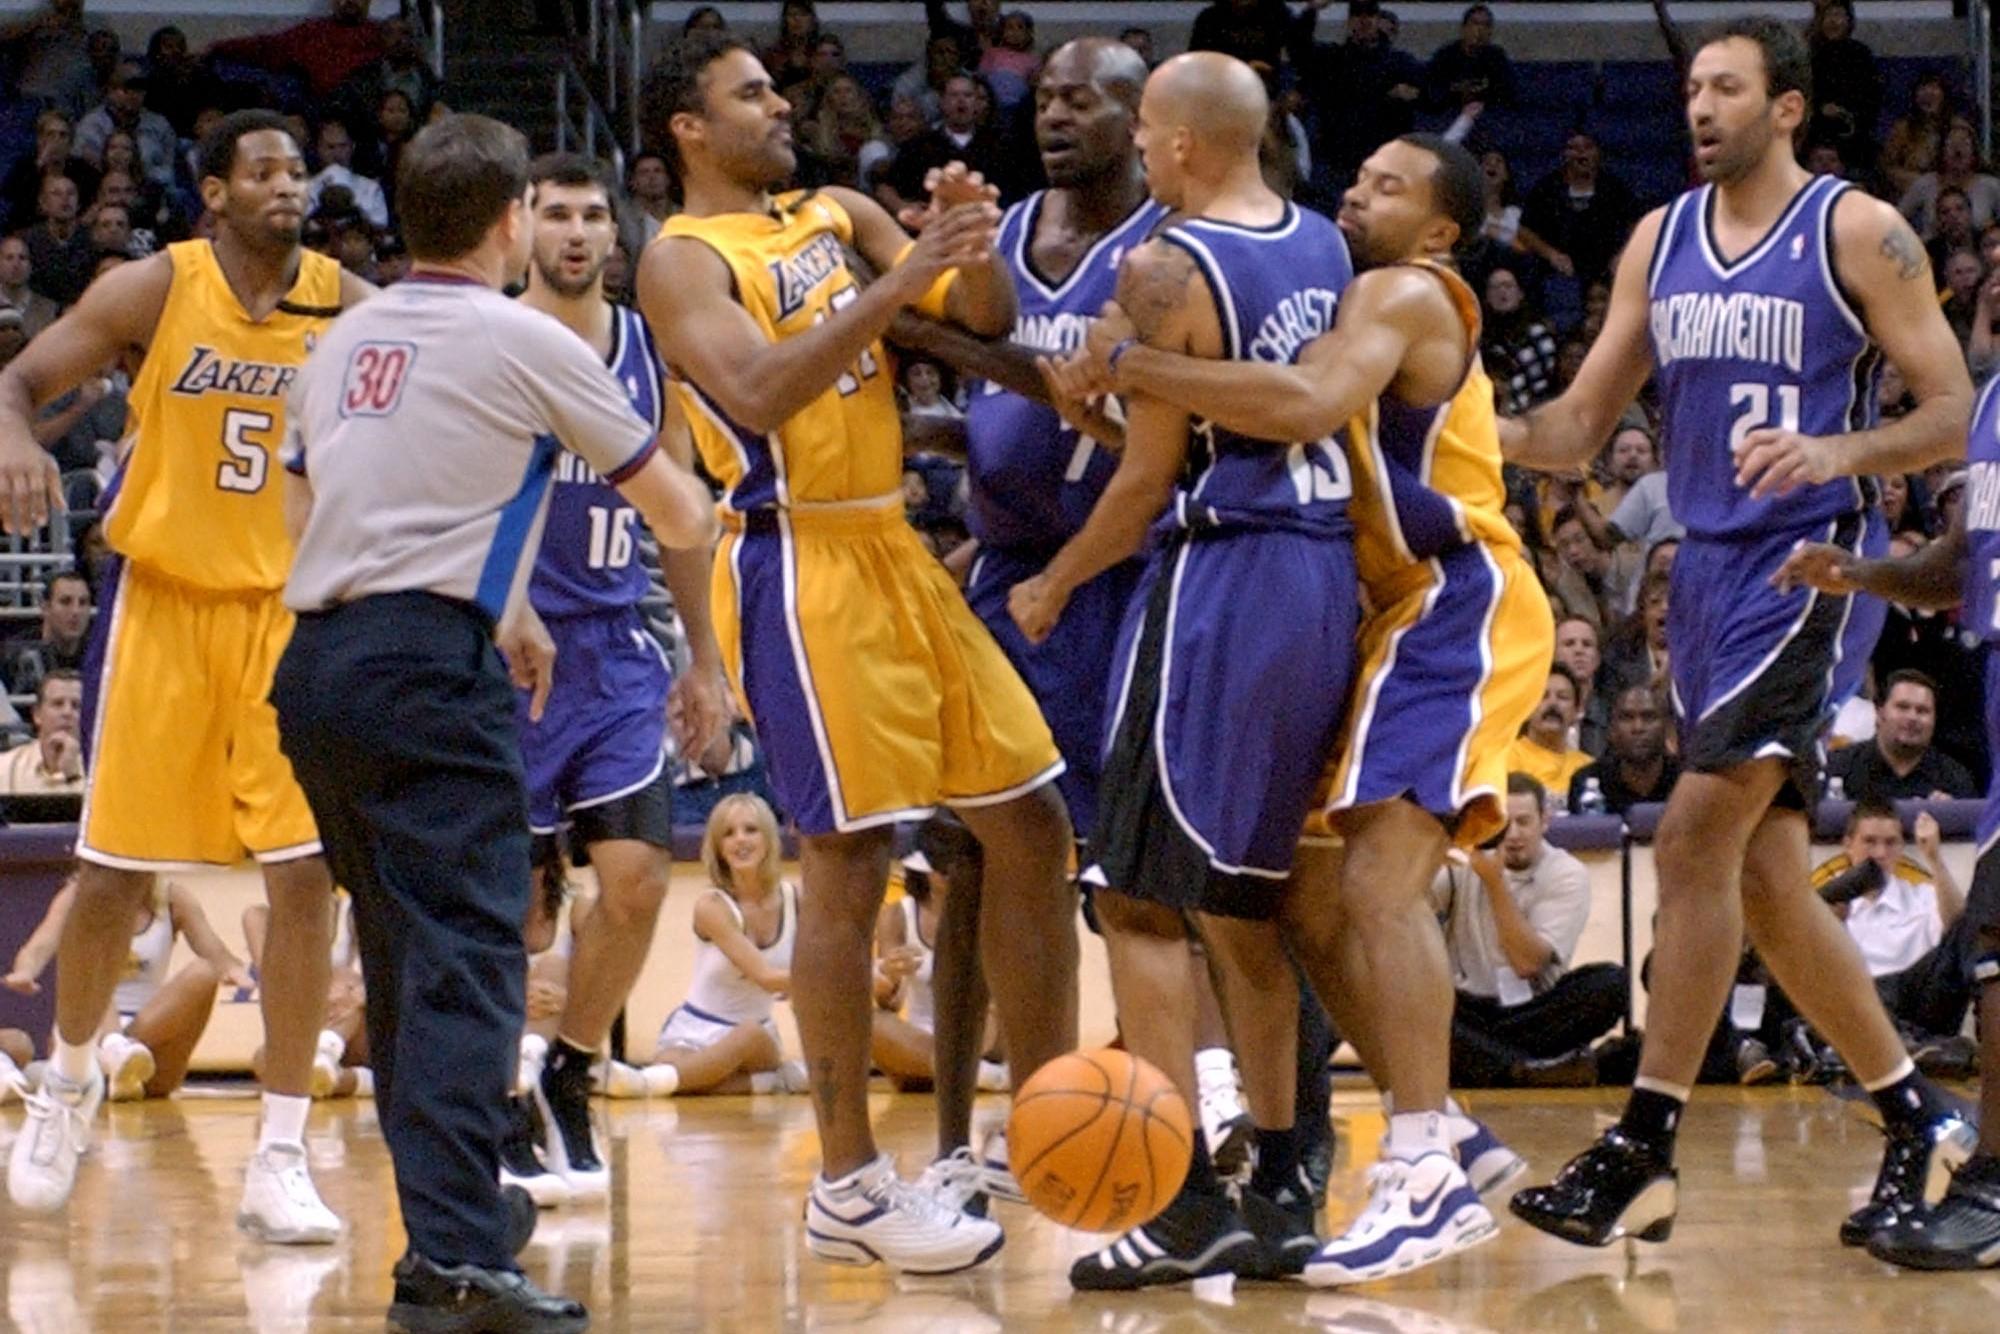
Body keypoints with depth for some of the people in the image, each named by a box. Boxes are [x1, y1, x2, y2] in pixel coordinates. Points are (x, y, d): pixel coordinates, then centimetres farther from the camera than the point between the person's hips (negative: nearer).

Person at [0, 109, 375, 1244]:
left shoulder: (349, 307, -3)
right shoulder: (156, 291, -7)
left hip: (295, 610, 1)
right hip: (166, 601, -1)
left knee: (307, 874, -8)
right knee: (114, 873, 5)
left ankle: (281, 1161, -3)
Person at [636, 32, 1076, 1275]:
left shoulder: (841, 215, 15)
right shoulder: (684, 260, -6)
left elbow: (988, 323, 10)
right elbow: (759, 392, -23)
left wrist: (973, 244, -12)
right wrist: (904, 278, -27)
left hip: (900, 551, 8)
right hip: (801, 566, -8)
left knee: (1032, 824, 8)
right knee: (849, 865, -7)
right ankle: (849, 1186, 0)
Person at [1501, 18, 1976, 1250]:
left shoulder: (1859, 232, -6)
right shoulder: (1661, 240, 12)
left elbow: (1955, 414, -8)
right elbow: (1578, 433, 12)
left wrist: (1838, 453, -26)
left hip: (1812, 562, -7)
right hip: (1708, 570, 7)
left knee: (1697, 837, -17)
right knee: (1766, 880, 8)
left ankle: (1642, 1154, -16)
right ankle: (1918, 1119, 22)